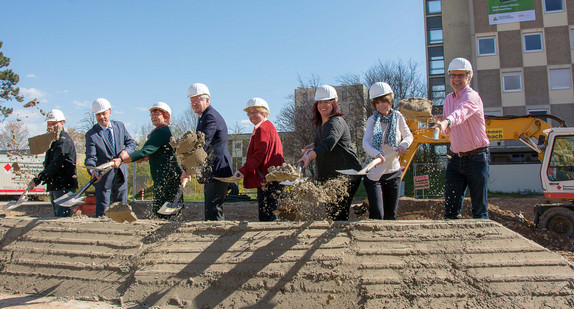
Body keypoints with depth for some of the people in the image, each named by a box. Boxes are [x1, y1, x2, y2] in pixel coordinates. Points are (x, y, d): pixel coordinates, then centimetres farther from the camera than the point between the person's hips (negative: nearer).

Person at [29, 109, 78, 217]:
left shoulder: (64, 141, -13)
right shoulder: (54, 140, 19)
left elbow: (55, 165, -20)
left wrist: (37, 180, -18)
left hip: (64, 186, -10)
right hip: (54, 186, 10)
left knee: (63, 217, -11)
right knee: (57, 216, 13)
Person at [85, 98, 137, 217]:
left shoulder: (120, 126, 4)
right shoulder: (91, 134, -10)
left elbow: (132, 143, 10)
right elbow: (90, 157, -17)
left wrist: (126, 150, -13)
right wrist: (93, 171, -37)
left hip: (121, 176, 4)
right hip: (103, 178, -4)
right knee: (102, 211, -1)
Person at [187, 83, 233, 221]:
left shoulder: (210, 117, -15)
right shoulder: (204, 117, 20)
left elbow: (203, 144, -25)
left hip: (217, 172, -11)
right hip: (212, 173, 11)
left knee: (213, 211, -10)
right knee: (210, 208, 16)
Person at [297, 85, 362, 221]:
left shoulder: (336, 122, -16)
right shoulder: (319, 124, 13)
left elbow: (329, 144, -35)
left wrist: (310, 156, -47)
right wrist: (314, 145, 13)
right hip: (329, 176, 9)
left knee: (339, 214, -12)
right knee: (331, 213, 13)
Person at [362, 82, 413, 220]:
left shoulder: (397, 116, 2)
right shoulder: (372, 120, -6)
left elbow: (409, 136, 14)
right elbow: (365, 143, -21)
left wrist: (403, 145, -9)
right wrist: (377, 154, -41)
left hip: (393, 172, 3)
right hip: (374, 174, -3)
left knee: (391, 215, 10)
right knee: (377, 216, -11)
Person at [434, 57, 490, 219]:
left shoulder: (472, 96, -12)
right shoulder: (448, 99, 12)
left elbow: (461, 112, -36)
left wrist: (447, 122, -55)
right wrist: (441, 125, -4)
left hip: (476, 158, -6)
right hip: (456, 158, 6)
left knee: (479, 210, 2)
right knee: (450, 208, 4)